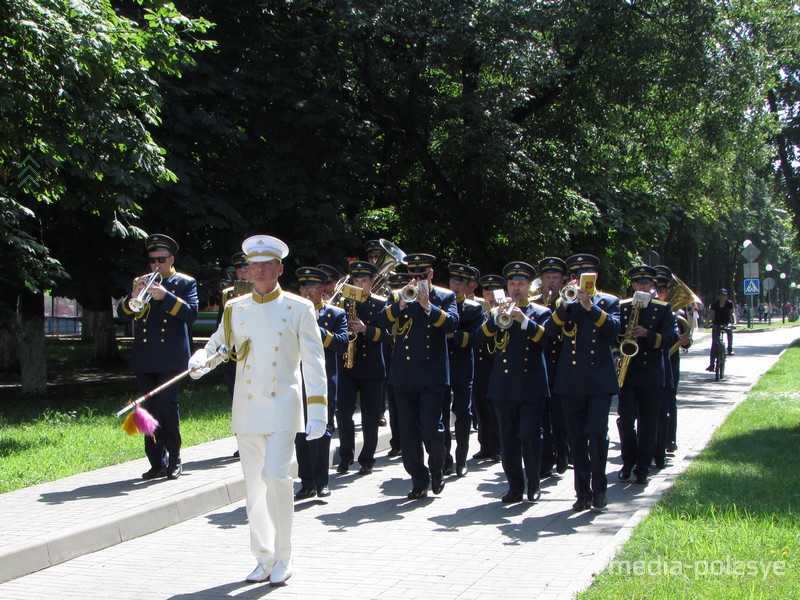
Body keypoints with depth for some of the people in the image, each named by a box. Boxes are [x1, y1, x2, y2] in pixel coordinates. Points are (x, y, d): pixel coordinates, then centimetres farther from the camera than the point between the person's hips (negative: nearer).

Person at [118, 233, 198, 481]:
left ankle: (174, 458, -2)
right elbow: (124, 316, 8)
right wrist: (133, 297, -12)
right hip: (144, 359, 4)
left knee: (166, 403, -15)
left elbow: (191, 314, -8)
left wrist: (166, 296, -19)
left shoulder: (185, 283, 6)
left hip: (171, 357, -4)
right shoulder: (141, 283, 15)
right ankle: (157, 463, 7)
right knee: (150, 410, 3)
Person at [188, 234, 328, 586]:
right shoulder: (235, 309, 8)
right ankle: (263, 559, 20)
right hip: (246, 409, 4)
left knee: (275, 475, -18)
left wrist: (317, 410, -10)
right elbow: (217, 346, 13)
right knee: (254, 486, 8)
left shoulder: (299, 309, -1)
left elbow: (313, 361, -3)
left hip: (283, 407, -4)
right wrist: (200, 361, -12)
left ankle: (283, 559, -5)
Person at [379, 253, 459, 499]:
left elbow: (451, 323, -11)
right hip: (404, 374, 3)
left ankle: (437, 471, 15)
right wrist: (402, 303, -20)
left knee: (431, 427, -10)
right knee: (408, 431, 4)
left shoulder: (445, 297, 6)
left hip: (432, 374, -3)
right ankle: (419, 481, 13)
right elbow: (383, 321, -6)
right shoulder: (398, 297, 11)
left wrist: (427, 305, -22)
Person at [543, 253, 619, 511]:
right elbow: (549, 331, -3)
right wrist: (565, 305, -14)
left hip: (600, 380, -3)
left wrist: (590, 307, -19)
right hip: (571, 381, 3)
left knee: (597, 432, -13)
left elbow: (614, 328, -11)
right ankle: (583, 493, 10)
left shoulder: (609, 302, 7)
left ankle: (599, 489, 1)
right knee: (576, 438, 4)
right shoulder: (565, 305, 12)